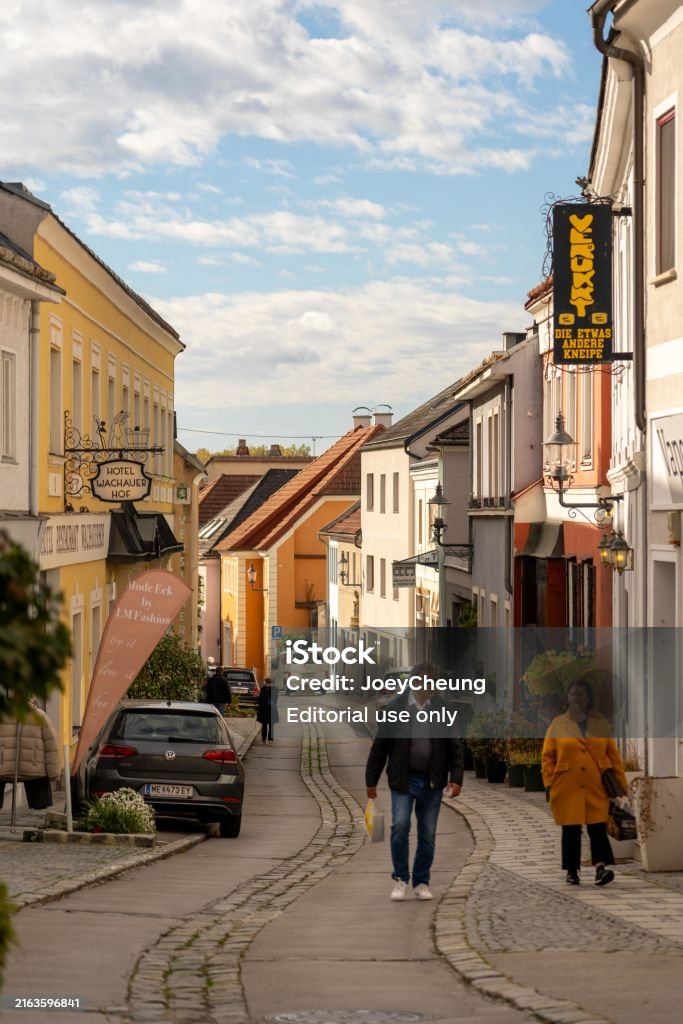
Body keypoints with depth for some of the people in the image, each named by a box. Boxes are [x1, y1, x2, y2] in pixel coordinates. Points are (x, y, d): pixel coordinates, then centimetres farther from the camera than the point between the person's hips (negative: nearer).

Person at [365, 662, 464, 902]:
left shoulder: (443, 709, 0)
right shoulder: (395, 707, -4)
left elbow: (455, 747, 3)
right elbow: (379, 746, 0)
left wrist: (456, 778, -7)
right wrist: (371, 781, 0)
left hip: (432, 782, 2)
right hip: (403, 780, -2)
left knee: (428, 834, 5)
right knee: (400, 826, -13)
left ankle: (422, 882, 17)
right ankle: (400, 879, 2)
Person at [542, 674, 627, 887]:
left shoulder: (601, 723, 8)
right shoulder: (558, 724, 5)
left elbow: (613, 754, 9)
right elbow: (548, 756, 4)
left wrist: (621, 782, 5)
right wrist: (548, 783, -5)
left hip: (596, 787, 0)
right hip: (567, 787, 0)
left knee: (598, 827, -9)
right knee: (570, 829, 3)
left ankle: (600, 868, -19)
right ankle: (572, 871, 11)